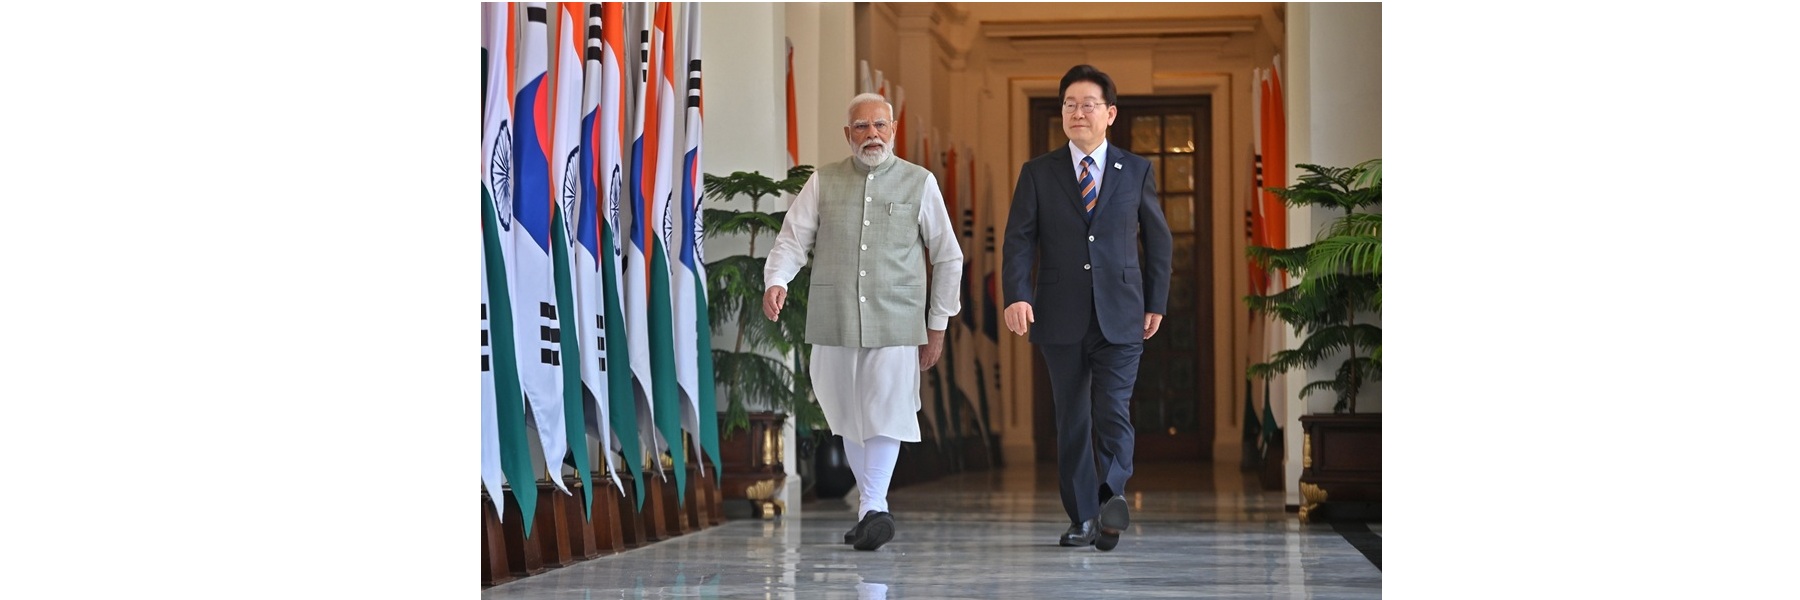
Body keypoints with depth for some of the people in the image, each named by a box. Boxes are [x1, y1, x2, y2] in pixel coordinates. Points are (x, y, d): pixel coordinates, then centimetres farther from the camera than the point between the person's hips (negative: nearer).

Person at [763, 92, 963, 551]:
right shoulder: (823, 183, 9)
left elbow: (947, 257, 10)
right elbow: (793, 239, 4)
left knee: (886, 413, -12)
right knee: (848, 418, 7)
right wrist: (776, 281, -17)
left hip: (895, 321, -2)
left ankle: (873, 508, -11)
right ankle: (876, 509, 18)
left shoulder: (919, 183, 6)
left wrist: (937, 325, 8)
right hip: (833, 321, 2)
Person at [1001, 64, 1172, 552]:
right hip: (1060, 319, 1)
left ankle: (1111, 497, -25)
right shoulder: (1038, 173, 5)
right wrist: (1017, 296, -16)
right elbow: (1019, 240, -2)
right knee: (1071, 420, 6)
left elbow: (1157, 240, 14)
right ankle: (1082, 518, 13)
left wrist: (1156, 302, 10)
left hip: (1120, 317, -1)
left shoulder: (1136, 171, 7)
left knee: (1114, 411, -14)